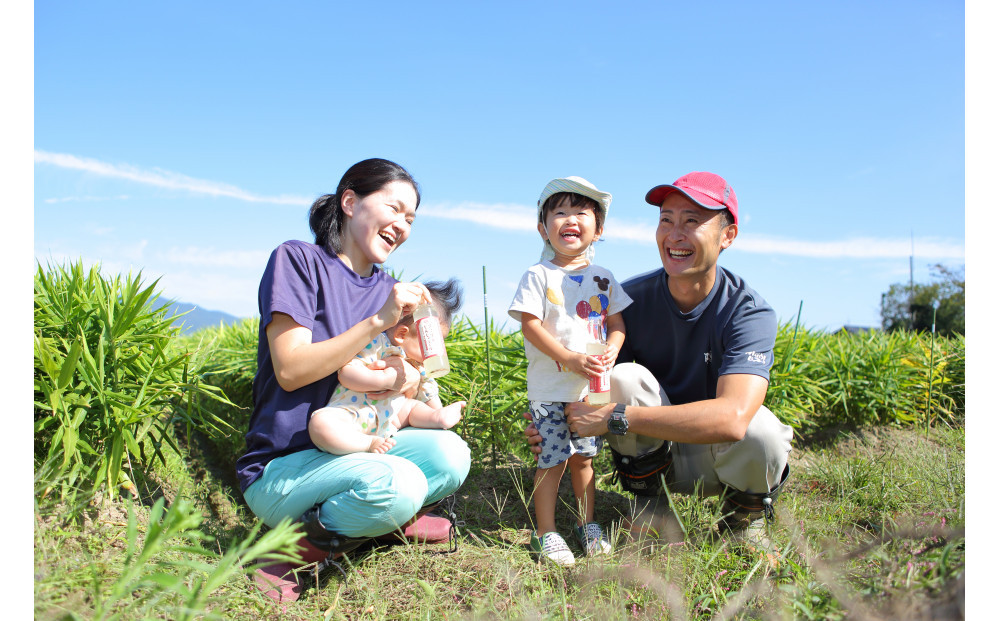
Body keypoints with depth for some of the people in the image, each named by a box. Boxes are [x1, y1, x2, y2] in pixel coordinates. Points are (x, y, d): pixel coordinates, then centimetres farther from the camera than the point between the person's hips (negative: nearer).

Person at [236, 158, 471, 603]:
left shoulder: (387, 290, 11)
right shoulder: (296, 260, -8)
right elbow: (290, 371, -18)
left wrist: (406, 378, -15)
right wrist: (378, 321, -26)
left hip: (354, 448, 6)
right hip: (280, 466, -6)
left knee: (449, 453, -20)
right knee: (397, 483, -32)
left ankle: (393, 517, 4)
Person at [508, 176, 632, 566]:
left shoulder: (602, 278, 9)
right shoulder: (539, 276, -6)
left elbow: (617, 322, 11)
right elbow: (531, 326, -12)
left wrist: (612, 350, -11)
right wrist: (571, 358, -19)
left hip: (591, 388, 4)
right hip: (550, 390, -4)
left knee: (583, 457, 14)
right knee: (552, 460, -1)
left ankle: (587, 524, 29)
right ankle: (545, 532, 13)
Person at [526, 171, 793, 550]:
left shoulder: (750, 312, -23)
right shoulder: (630, 298, -14)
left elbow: (732, 417, -39)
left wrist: (615, 417, -39)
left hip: (716, 456, -1)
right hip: (652, 450, 2)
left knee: (761, 430, -35)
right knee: (625, 378, -27)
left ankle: (746, 517, 1)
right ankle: (652, 507, -6)